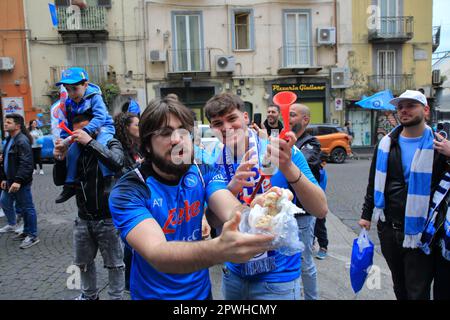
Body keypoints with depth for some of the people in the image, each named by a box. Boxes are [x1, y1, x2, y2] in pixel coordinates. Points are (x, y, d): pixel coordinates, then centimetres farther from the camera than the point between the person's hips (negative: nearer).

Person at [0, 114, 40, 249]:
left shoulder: (22, 141, -18)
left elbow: (26, 164, -26)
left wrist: (18, 180, -31)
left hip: (21, 182, -10)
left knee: (27, 208, -1)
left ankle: (32, 236, 9)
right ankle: (12, 224, 42)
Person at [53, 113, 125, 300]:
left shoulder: (110, 143, -8)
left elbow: (117, 163, -30)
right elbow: (59, 181, 6)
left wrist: (90, 142, -30)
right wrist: (59, 159, -11)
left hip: (108, 218, -5)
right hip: (83, 219, 5)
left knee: (114, 264, 8)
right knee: (83, 262, 21)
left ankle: (116, 297, 28)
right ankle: (89, 295, 44)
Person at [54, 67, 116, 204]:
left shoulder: (94, 97, -19)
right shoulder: (69, 103, 0)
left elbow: (100, 117, -33)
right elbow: (66, 125, 9)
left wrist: (86, 130, -43)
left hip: (102, 129, -6)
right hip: (81, 133, 6)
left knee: (100, 146, -34)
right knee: (72, 151, -4)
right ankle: (70, 184, 10)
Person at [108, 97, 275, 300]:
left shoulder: (203, 171, -11)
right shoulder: (127, 192, -23)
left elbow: (232, 212, -27)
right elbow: (156, 254, -37)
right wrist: (219, 249, -55)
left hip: (201, 291, 4)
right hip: (155, 295, -3)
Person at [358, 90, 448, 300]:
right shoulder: (387, 143, 6)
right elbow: (373, 182, 11)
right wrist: (366, 214, 12)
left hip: (420, 233, -4)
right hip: (388, 228, 4)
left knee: (418, 292, 6)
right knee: (399, 287, 20)